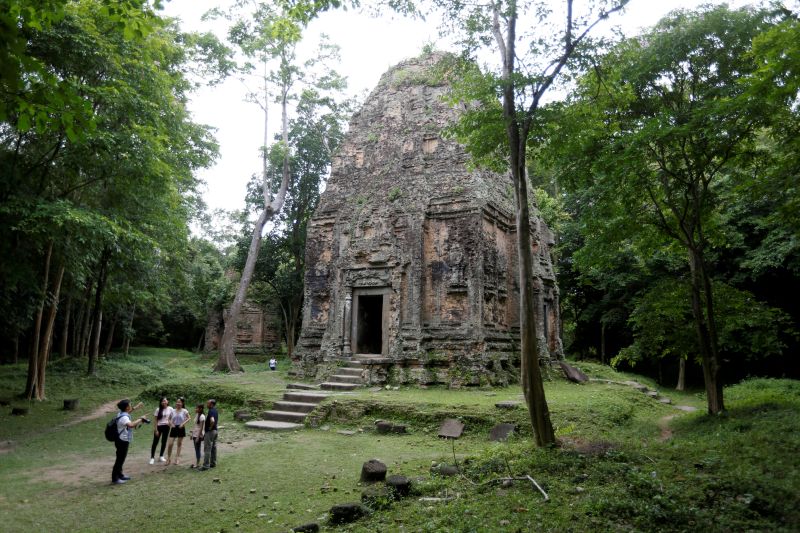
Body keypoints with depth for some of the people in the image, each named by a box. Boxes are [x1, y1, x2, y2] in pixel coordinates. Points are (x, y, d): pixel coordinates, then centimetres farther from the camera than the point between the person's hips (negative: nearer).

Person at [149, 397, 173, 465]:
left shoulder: (170, 409, -3)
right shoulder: (158, 410, -8)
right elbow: (156, 420, -6)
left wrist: (169, 422, -7)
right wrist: (156, 429, -9)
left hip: (166, 427, 2)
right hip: (159, 427, -2)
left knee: (164, 442, 9)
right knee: (155, 442, 0)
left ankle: (161, 457, 22)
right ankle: (152, 458, 9)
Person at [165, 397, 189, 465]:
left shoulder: (184, 411, -4)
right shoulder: (173, 411, 4)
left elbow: (189, 418, -1)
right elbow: (169, 419, 13)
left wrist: (183, 423, -13)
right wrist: (171, 423, -6)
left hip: (181, 428, -2)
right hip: (174, 428, 2)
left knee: (179, 444, 8)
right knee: (170, 444, -4)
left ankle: (177, 458, 17)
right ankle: (169, 458, 10)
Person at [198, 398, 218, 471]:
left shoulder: (211, 411, -19)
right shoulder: (215, 411, 12)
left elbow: (212, 420, -35)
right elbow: (216, 421, 23)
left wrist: (210, 427, -21)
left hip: (209, 432, -10)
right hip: (215, 431, 10)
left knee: (207, 449, -6)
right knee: (213, 448, 14)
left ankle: (206, 465, -4)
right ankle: (213, 463, 22)